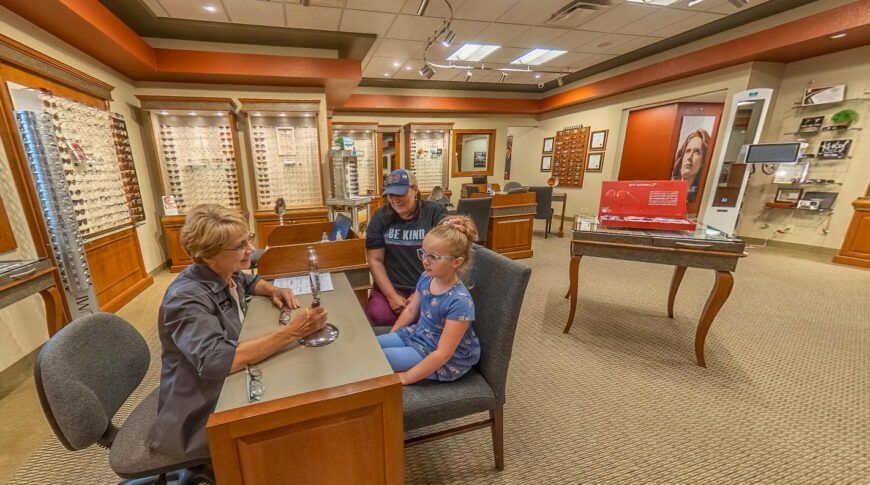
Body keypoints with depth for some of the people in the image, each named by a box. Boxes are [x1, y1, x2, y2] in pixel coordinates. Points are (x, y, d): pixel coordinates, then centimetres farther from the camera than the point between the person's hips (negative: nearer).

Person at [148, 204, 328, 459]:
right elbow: (218, 361, -40)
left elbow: (250, 282, 21)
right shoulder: (186, 298, -27)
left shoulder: (226, 273, -3)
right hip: (199, 417, -7)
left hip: (229, 382, 8)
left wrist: (274, 291, -1)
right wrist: (291, 332, -40)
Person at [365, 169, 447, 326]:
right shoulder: (380, 217, 5)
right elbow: (375, 260, 1)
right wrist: (392, 296, -8)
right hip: (390, 286, 2)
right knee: (378, 316, -23)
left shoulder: (436, 213, -2)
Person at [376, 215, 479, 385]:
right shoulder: (426, 278, -8)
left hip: (447, 363, -7)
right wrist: (390, 337, 8)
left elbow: (442, 354, -27)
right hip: (417, 334, 7)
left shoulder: (460, 301, -31)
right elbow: (410, 310, 10)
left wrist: (406, 378, -22)